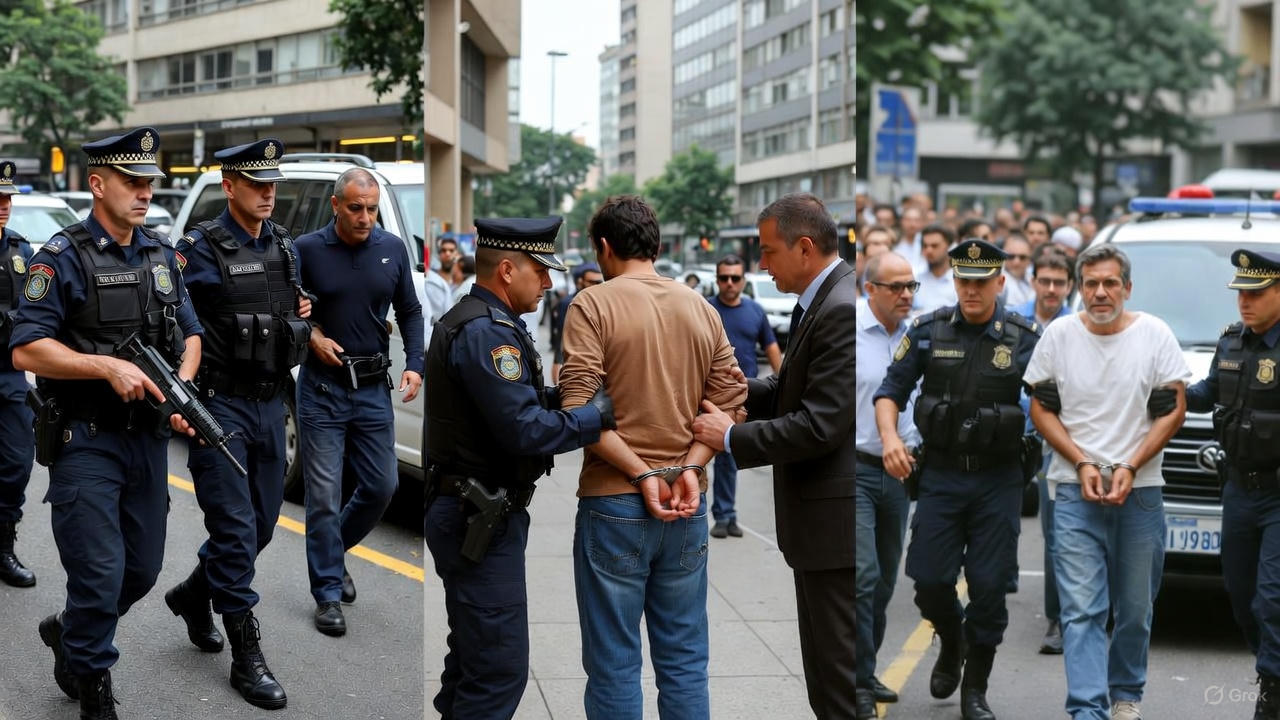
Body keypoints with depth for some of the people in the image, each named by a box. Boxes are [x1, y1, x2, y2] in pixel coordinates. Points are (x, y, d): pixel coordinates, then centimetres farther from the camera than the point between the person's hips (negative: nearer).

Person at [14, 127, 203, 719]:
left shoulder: (161, 255, 11)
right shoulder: (62, 258, -10)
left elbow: (189, 334, 16)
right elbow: (25, 350, -15)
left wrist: (181, 390, -3)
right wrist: (107, 367, -23)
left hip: (149, 439, 7)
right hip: (87, 443, -6)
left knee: (142, 569, 14)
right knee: (100, 574, -7)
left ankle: (68, 632, 40)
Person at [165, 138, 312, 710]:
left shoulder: (284, 246, 9)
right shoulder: (200, 249, -11)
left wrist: (301, 312, 3)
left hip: (270, 402, 7)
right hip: (220, 405, -7)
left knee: (263, 522, 15)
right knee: (235, 528, -6)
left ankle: (194, 595, 39)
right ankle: (246, 654, 3)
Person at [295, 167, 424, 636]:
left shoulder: (392, 249, 2)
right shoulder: (307, 250, -6)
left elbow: (409, 312, 10)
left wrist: (414, 365, -2)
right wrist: (310, 335, -12)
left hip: (374, 389, 3)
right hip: (322, 389, -3)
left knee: (381, 487, 8)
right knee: (324, 495, -1)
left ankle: (332, 551, 34)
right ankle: (328, 593, 9)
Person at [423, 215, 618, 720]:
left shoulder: (477, 322, 16)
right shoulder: (486, 332, -18)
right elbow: (524, 430, -24)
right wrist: (599, 414, -16)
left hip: (471, 513, 11)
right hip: (482, 520, -11)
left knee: (474, 654, 20)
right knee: (500, 666, -8)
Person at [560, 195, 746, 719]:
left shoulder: (593, 304, -7)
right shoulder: (702, 309, 8)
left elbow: (579, 409, -16)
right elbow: (731, 405, 3)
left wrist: (642, 475, -13)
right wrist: (690, 467, -6)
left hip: (614, 503, -4)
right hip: (687, 506, 5)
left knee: (614, 665, 4)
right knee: (685, 660, 12)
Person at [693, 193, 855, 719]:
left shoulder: (843, 310, -20)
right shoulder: (824, 299, 11)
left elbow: (818, 426, -24)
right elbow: (796, 390, 18)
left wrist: (731, 437, -14)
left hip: (834, 519, -10)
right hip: (822, 517, 10)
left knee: (839, 674, -1)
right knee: (826, 669, 19)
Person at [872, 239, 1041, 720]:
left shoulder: (1026, 338, -2)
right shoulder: (929, 331, 1)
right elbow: (891, 390, 5)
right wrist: (889, 436, -13)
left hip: (998, 480, -1)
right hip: (940, 475, 1)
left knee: (989, 585, 0)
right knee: (929, 579, -1)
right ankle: (951, 644, 33)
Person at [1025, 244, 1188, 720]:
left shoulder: (1154, 334, 1)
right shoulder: (1059, 336, 2)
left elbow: (1174, 410, 0)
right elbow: (1041, 409, 5)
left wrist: (1129, 469, -9)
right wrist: (1082, 464, -8)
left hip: (1141, 491, 1)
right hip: (1075, 490, 0)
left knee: (1135, 609, 9)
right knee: (1082, 610, -8)